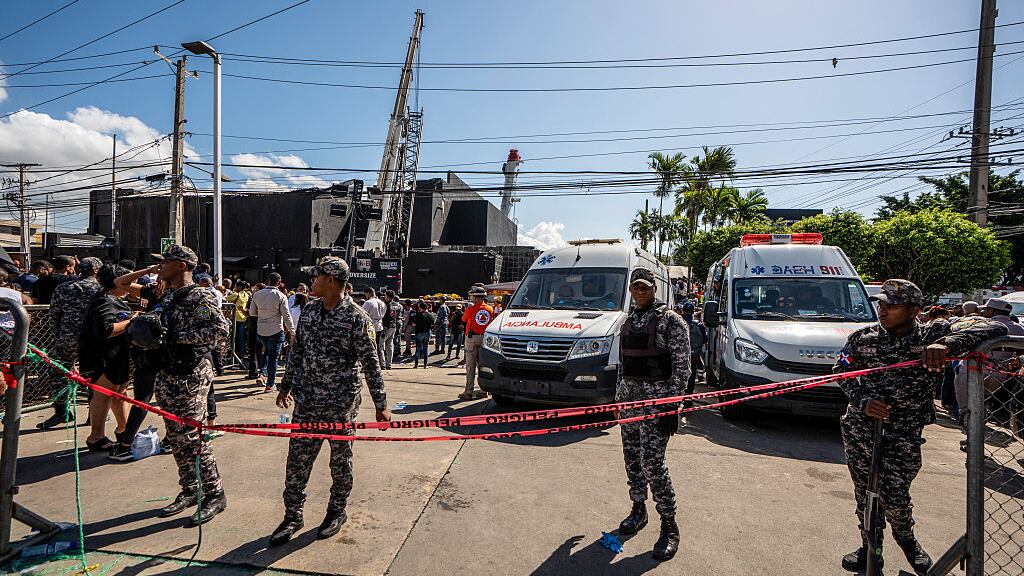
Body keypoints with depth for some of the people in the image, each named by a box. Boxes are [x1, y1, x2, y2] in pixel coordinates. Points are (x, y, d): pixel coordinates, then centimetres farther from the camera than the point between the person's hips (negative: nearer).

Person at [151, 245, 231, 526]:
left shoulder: (199, 297, -14)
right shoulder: (167, 296, 14)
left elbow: (221, 328, -27)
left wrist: (179, 336, -23)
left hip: (190, 378, -9)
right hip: (166, 375, 9)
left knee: (192, 437, -6)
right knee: (175, 437, 15)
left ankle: (215, 494, 8)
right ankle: (189, 490, 29)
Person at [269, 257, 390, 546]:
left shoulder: (356, 317, -13)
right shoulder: (309, 310, 5)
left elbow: (371, 364, -12)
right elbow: (297, 352, 16)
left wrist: (381, 405, -11)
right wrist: (286, 386, 21)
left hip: (341, 405, -5)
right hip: (306, 402, 5)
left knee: (340, 461, 12)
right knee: (297, 460, 10)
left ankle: (337, 511, 32)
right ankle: (293, 516, 28)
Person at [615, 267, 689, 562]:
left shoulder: (670, 320, -9)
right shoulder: (628, 321, 12)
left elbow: (682, 365, -12)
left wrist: (671, 405, -17)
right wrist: (619, 395, 17)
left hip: (656, 398, -7)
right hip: (629, 398, 7)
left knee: (652, 463, -7)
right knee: (631, 457, 14)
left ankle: (669, 527, 9)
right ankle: (638, 510, 33)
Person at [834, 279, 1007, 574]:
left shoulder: (932, 335, -8)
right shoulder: (862, 338, -3)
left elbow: (995, 329, -16)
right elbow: (841, 370, 3)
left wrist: (947, 344, -35)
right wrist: (862, 401, -14)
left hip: (904, 434, -2)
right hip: (859, 428, 2)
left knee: (894, 497, 0)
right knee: (865, 493, 11)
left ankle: (905, 537, 35)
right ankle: (870, 545, 34)